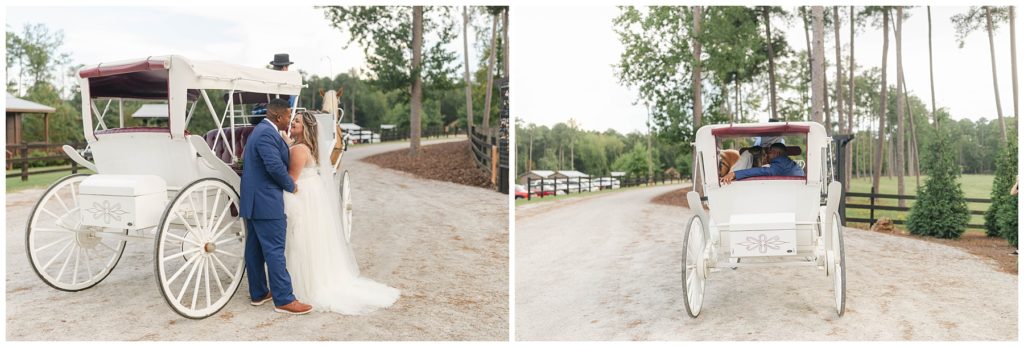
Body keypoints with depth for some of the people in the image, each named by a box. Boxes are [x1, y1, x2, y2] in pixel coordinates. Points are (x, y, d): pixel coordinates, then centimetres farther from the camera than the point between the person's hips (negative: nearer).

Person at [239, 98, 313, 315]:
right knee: (275, 250, -7)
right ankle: (283, 300, -4)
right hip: (266, 202, -11)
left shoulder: (260, 131, 17)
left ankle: (258, 293, 23)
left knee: (255, 249, 14)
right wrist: (291, 186, -11)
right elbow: (275, 166, -25)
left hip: (253, 200, 11)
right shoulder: (268, 133, -17)